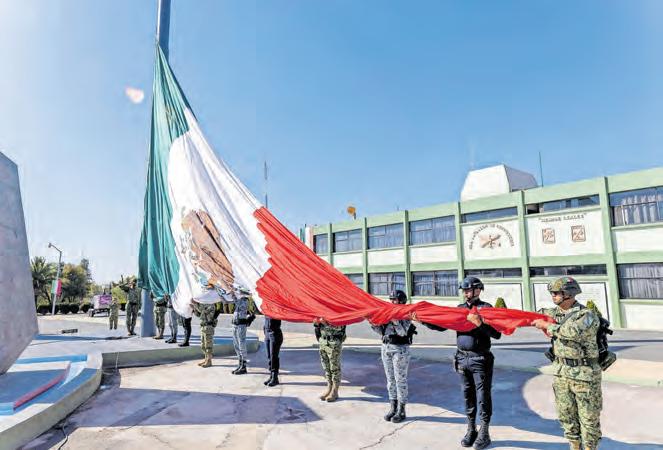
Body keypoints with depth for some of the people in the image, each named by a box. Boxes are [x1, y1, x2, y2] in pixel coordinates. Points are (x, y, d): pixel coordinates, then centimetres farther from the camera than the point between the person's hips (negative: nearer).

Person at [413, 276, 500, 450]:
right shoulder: (459, 308, 9)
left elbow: (496, 334, -17)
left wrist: (480, 323, -31)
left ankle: (484, 434, 20)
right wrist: (422, 320, 0)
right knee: (468, 396, 14)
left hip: (480, 359, -5)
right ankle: (471, 430, 28)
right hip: (462, 358, 5)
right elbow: (442, 325, 10)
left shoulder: (486, 308, -7)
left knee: (483, 397, 5)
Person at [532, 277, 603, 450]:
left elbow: (573, 332, -32)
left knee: (589, 418, 7)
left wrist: (546, 325, -23)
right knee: (566, 415, 15)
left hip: (584, 374, -6)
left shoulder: (587, 315, -15)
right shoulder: (556, 312, 5)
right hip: (561, 372, 6)